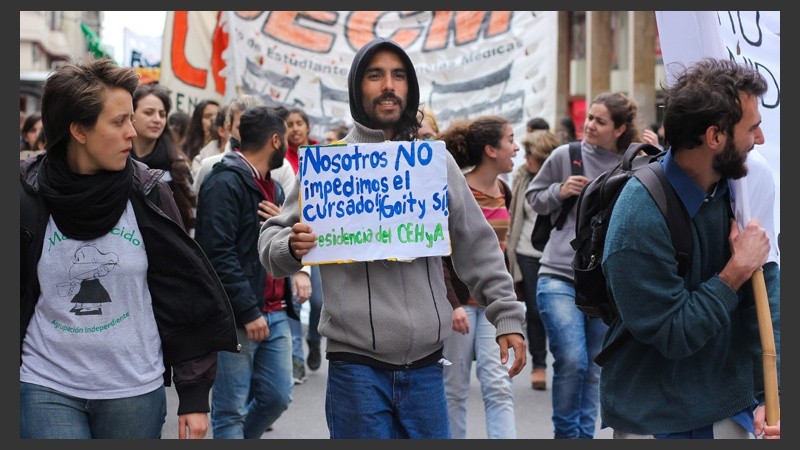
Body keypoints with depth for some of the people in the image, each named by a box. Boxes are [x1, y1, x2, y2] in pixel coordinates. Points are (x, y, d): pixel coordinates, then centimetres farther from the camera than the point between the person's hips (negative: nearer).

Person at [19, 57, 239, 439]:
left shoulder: (148, 193, -2)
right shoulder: (27, 196, -5)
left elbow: (189, 295, 1)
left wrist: (195, 395, -1)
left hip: (136, 389, 1)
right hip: (46, 388, -1)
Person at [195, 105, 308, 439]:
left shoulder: (273, 187, 19)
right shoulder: (225, 183, -11)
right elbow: (218, 254, -19)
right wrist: (248, 312, -20)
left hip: (275, 314, 9)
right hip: (236, 318, -8)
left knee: (276, 397, 11)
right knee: (231, 409, -1)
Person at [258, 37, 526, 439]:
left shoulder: (437, 161, 9)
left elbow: (477, 247, 14)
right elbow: (272, 241, 2)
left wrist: (507, 316, 7)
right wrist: (292, 247, -20)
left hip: (425, 365, 3)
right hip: (357, 366, -3)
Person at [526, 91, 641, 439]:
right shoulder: (565, 156, 0)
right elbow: (534, 197, 11)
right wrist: (559, 192, -9)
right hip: (559, 277, -2)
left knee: (595, 367, 10)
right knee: (571, 361, -14)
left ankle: (585, 433, 24)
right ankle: (565, 433, 5)